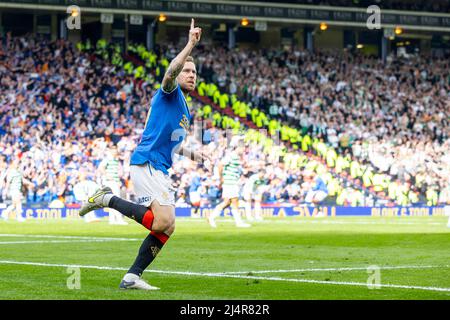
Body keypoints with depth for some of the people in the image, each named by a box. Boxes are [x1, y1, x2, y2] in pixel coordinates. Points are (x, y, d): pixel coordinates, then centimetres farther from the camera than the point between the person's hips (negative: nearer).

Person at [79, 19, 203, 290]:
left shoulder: (184, 109, 24)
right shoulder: (169, 94, -2)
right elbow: (171, 71, -26)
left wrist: (190, 153, 28)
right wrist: (191, 45, -33)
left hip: (160, 170, 10)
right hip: (147, 163, -10)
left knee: (167, 228, 5)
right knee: (163, 222, -24)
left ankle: (132, 277, 5)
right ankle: (108, 199, -10)